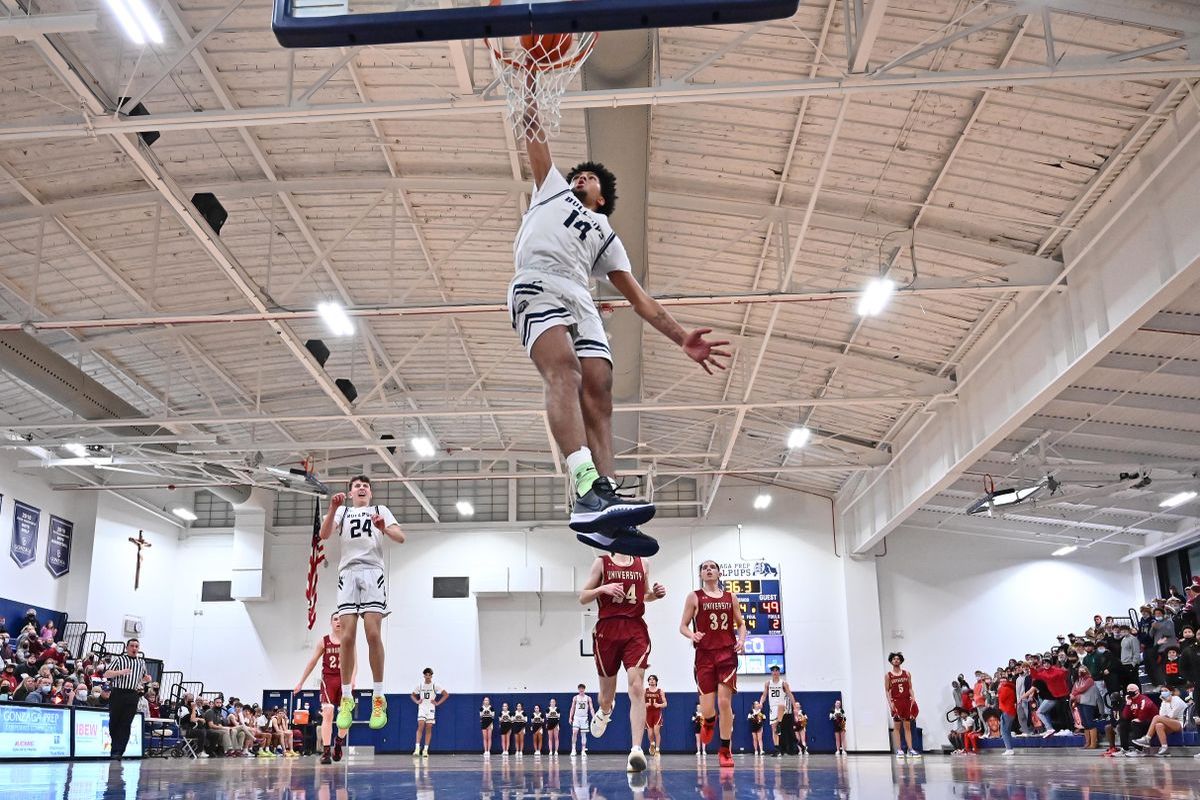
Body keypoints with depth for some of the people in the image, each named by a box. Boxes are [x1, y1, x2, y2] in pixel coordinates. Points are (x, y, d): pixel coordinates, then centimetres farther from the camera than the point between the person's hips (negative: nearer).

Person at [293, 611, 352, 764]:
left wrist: (352, 677, -24)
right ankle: (325, 751, -15)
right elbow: (312, 662, 10)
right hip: (328, 679, -1)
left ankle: (339, 743, 28)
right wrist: (301, 682, 10)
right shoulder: (324, 641, 4)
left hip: (344, 680, 1)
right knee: (327, 713, -15)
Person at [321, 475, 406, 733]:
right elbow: (324, 534, 1)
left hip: (373, 572, -1)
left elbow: (401, 538, 6)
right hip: (348, 573, 1)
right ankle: (346, 699, -1)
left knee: (373, 634, -14)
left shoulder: (380, 510, 18)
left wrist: (384, 529, -15)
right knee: (347, 636, -9)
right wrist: (332, 508, -14)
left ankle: (378, 699, -8)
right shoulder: (342, 511, 20)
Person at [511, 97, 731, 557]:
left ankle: (597, 515, -30)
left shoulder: (606, 236, 35)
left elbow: (640, 299, 25)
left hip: (581, 301, 4)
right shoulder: (553, 187, 36)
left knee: (598, 394, -18)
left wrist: (681, 338, 13)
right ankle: (590, 489, -52)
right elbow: (534, 139, 29)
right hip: (537, 286, -4)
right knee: (564, 371, -31)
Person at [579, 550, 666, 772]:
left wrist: (655, 593, 4)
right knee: (607, 692, 12)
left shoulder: (642, 564, 12)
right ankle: (603, 712, 51)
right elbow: (582, 598, 3)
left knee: (636, 688, -17)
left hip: (636, 630, 1)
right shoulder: (601, 563, 3)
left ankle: (636, 750, -21)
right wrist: (603, 588, -15)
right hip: (607, 630, -1)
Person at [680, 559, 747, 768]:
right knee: (707, 708, -4)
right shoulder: (694, 597, 5)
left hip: (727, 653, 1)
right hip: (704, 655, -1)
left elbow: (741, 623, 17)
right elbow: (683, 626, 3)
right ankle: (709, 723, 35)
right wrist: (692, 635, -19)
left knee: (725, 702, -7)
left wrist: (742, 639, -3)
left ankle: (725, 751, 5)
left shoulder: (730, 598, 12)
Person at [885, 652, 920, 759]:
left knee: (907, 727, 3)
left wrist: (912, 697, -8)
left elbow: (910, 688, 9)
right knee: (897, 727, -1)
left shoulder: (906, 673, 10)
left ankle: (910, 749, 2)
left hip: (907, 701, 2)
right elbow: (887, 690, 1)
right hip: (896, 702, -2)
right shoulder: (888, 675, 3)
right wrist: (890, 702, -11)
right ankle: (899, 750, -1)